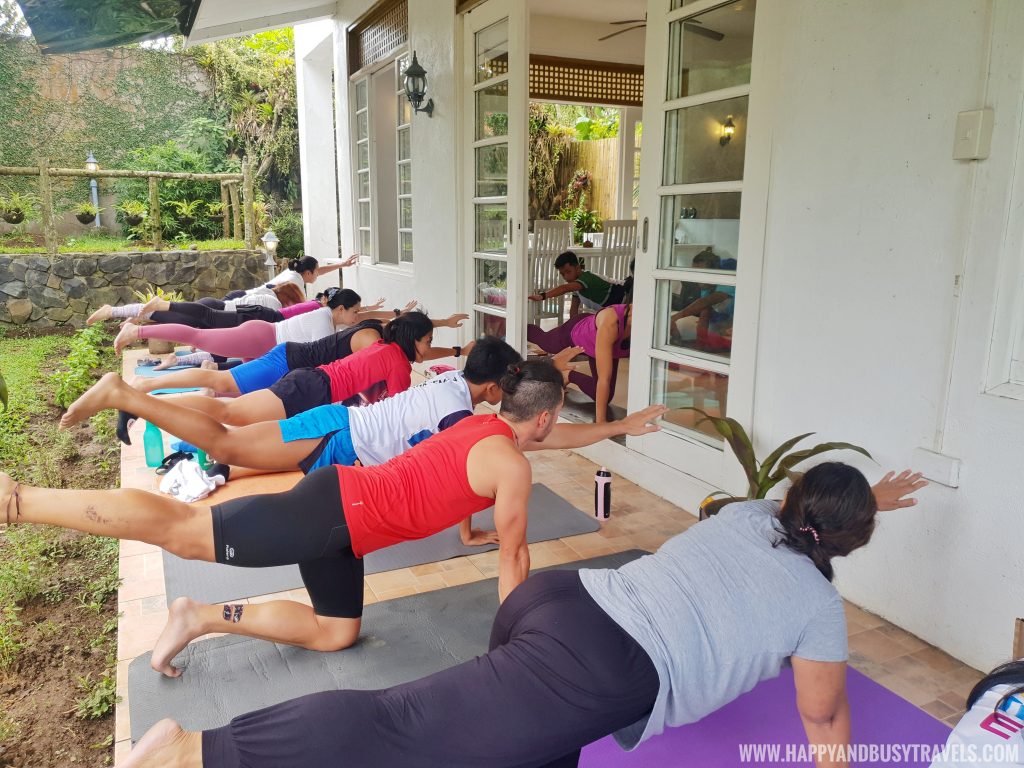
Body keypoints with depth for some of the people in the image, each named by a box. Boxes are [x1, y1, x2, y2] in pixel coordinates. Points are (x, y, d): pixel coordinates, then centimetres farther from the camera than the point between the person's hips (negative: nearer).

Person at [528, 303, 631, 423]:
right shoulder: (609, 322, -50)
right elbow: (604, 378, -50)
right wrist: (600, 421, -49)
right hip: (575, 332, -3)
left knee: (603, 398, 2)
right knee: (542, 339, 28)